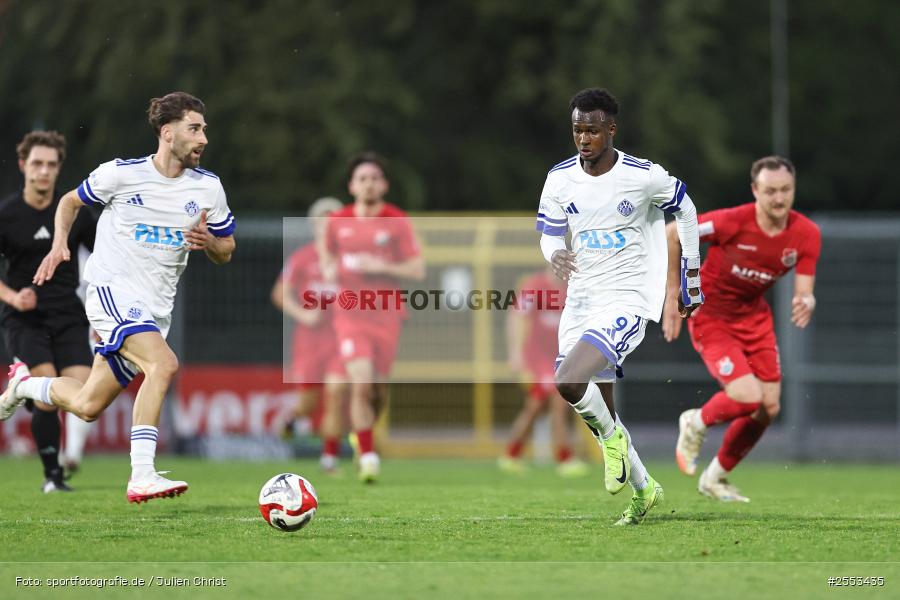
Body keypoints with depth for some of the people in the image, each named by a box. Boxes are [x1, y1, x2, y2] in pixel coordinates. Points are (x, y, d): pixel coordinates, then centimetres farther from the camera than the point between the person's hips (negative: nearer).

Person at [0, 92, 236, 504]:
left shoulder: (208, 188, 4)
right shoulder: (122, 174, -5)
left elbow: (226, 251, 14)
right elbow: (70, 201, 12)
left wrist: (209, 242, -9)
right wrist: (59, 246, -3)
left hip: (155, 307, 5)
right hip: (112, 289, -5)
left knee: (88, 406, 8)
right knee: (164, 363, -31)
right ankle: (142, 477, -31)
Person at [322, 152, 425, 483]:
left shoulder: (397, 222, -2)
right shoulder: (337, 222, 4)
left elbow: (418, 270, -5)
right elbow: (328, 255, 22)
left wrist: (382, 267, -19)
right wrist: (330, 270, -1)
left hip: (387, 315, 0)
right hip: (350, 314, 0)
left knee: (378, 389, 7)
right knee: (361, 383, -17)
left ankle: (361, 432, 38)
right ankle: (368, 457, -12)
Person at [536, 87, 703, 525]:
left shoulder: (644, 177, -11)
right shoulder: (560, 180, 0)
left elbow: (685, 210, 6)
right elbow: (549, 234, 9)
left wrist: (691, 278, 12)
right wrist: (556, 256, -17)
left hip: (626, 302, -6)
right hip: (580, 303, 6)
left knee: (568, 382, -27)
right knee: (599, 409, 12)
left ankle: (612, 438, 3)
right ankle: (643, 490, 33)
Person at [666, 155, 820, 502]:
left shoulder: (806, 234, -13)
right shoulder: (732, 222, -26)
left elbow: (804, 291, -12)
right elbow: (672, 235, -14)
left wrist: (806, 302, -38)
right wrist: (673, 295, -12)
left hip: (755, 316, 6)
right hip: (710, 316, -6)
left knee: (769, 408, 3)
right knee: (748, 398, -22)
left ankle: (716, 478, 25)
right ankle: (696, 424, 13)